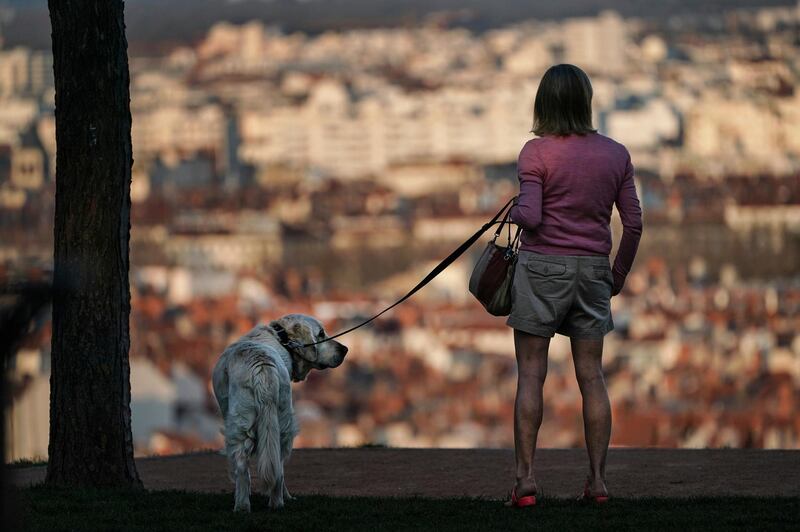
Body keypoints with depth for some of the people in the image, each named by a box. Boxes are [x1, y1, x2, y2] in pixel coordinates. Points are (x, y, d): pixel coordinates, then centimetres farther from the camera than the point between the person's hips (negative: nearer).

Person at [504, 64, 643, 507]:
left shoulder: (537, 152, -8)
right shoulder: (616, 154, 3)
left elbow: (531, 217, -17)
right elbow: (633, 224, 5)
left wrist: (515, 212, 6)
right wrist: (619, 272, 18)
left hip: (543, 267, -3)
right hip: (593, 269, 3)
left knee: (531, 373, 1)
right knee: (591, 375, 7)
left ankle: (525, 478, -4)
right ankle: (597, 479, 6)